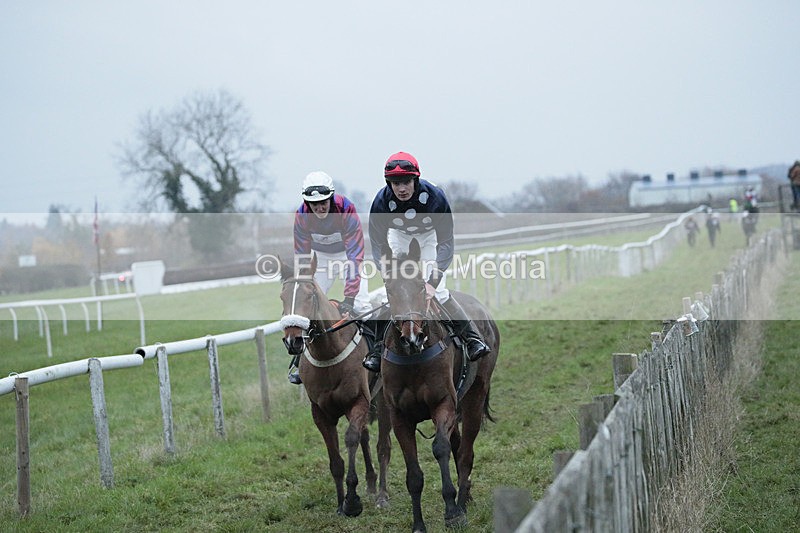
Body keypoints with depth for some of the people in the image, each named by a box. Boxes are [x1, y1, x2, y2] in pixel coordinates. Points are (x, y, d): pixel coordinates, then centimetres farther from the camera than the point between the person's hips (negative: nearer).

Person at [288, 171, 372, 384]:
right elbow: (302, 257, -16)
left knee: (360, 305, -15)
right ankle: (299, 360, 2)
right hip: (322, 256, 2)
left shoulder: (347, 210, -34)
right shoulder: (302, 215, -24)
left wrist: (349, 297, -40)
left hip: (348, 252, -2)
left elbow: (355, 255, -35)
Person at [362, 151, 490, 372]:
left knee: (439, 291, -16)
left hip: (429, 235, -2)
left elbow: (445, 244, -30)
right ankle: (378, 348, -3)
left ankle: (472, 338, -6)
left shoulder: (435, 197, -35)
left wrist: (433, 282, -38)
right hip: (398, 236, 2)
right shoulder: (382, 201, -32)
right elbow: (379, 246, -24)